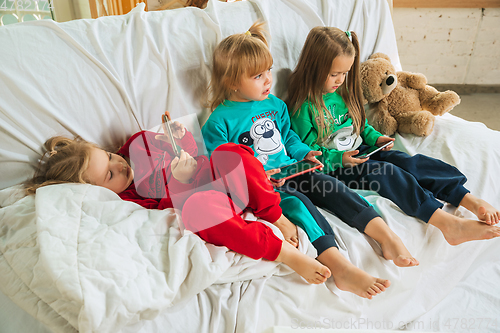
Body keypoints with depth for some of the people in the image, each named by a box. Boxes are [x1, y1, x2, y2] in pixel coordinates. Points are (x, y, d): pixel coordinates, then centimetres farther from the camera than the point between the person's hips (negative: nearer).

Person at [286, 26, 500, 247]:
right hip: (332, 166, -7)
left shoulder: (342, 92, 10)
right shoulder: (303, 106, -14)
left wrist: (374, 138, 4)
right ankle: (447, 223, -37)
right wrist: (339, 159, -27)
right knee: (386, 172, -29)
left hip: (359, 151, 7)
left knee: (407, 161, -16)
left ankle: (472, 202, -20)